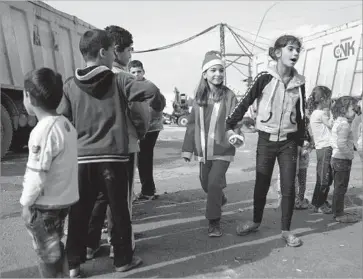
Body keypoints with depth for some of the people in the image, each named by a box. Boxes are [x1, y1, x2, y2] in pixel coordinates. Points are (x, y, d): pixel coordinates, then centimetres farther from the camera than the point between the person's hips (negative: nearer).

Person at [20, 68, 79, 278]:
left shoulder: (42, 131, -24)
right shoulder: (66, 123, 1)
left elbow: (37, 175, -23)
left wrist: (26, 202, -7)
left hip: (45, 205, -8)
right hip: (65, 198, 8)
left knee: (48, 255, 12)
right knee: (56, 249, 25)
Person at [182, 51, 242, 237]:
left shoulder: (228, 96, -8)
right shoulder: (199, 97, 3)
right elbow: (192, 124, 5)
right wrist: (188, 149, 5)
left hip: (222, 150, -4)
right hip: (203, 150, 5)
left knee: (214, 183, -11)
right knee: (206, 184, 18)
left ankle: (214, 223, 9)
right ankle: (220, 200, 50)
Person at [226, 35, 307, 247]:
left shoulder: (299, 82, 2)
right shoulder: (265, 78, -8)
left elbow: (301, 114, 10)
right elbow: (245, 102, -5)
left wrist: (301, 140, 12)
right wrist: (229, 125, -10)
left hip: (288, 141, 2)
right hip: (266, 139, -2)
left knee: (288, 186, 2)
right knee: (261, 184, 8)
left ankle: (286, 230, 18)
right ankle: (256, 222, 29)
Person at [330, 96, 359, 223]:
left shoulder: (337, 122, 12)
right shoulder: (344, 124, -18)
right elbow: (341, 144, -27)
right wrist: (350, 154, -15)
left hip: (335, 158, 10)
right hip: (343, 160, -10)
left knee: (338, 187, 16)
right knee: (341, 188, -1)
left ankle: (336, 212, 26)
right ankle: (339, 214, 9)